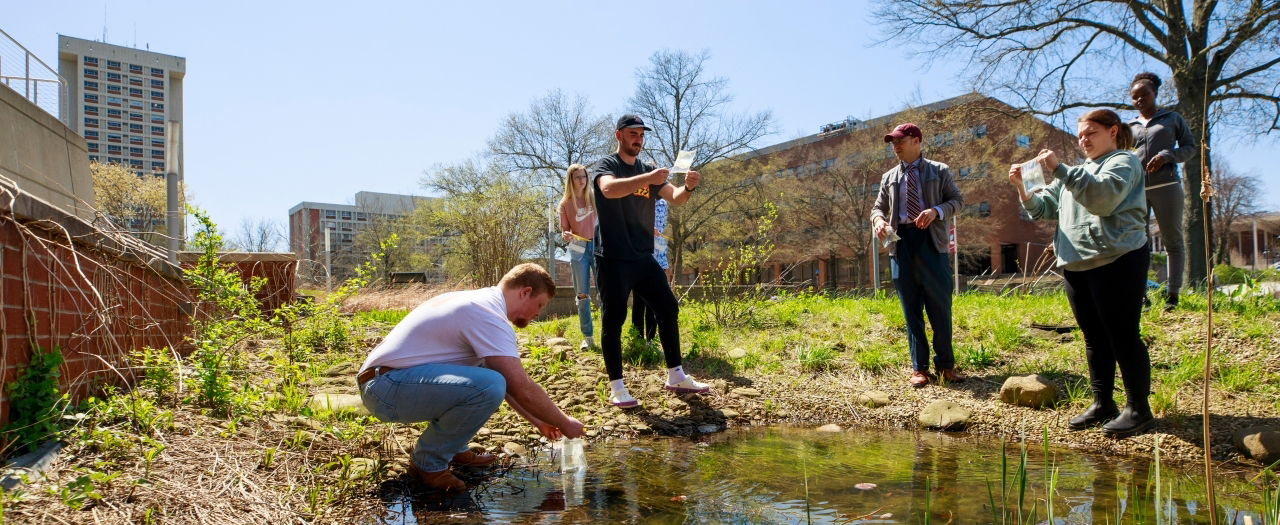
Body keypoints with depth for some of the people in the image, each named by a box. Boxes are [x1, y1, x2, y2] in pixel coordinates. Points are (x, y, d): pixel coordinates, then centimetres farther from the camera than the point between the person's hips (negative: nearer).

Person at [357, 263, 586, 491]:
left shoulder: (479, 301, 14)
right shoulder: (489, 315, -17)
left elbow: (508, 381, 23)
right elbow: (523, 390, -18)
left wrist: (537, 420, 24)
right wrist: (564, 423, -3)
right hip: (386, 387, -10)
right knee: (488, 386, -29)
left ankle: (453, 448, 14)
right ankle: (428, 462, -8)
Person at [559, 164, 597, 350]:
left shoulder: (594, 198, 3)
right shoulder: (565, 204, -1)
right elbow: (565, 231, 1)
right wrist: (566, 236, -21)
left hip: (598, 246, 1)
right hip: (578, 250, -1)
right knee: (582, 295, 3)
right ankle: (587, 336, 11)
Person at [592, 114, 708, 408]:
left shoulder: (647, 171, 15)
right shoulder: (605, 165, -4)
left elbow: (675, 199, 8)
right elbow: (609, 189, -27)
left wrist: (688, 187, -15)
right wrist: (649, 178, -35)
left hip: (643, 258, 7)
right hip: (613, 259, -6)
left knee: (668, 309, 7)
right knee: (613, 320, -3)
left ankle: (675, 378, 18)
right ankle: (616, 388, 4)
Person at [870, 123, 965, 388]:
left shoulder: (939, 171, 9)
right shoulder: (889, 177, 17)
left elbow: (957, 200, 5)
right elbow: (878, 207, 18)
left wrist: (936, 211, -15)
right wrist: (878, 220, -6)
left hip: (930, 239, -2)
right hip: (901, 241, 3)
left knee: (940, 305, -1)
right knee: (911, 307, 3)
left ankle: (946, 364, 10)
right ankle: (919, 367, 9)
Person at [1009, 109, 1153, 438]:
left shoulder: (1123, 161, 1)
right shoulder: (1077, 172, 24)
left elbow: (1103, 196, -20)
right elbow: (1044, 208, 18)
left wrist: (1059, 169, -22)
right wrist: (1023, 188, 0)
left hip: (1117, 261, -7)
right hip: (1076, 265, 7)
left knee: (1122, 336, -5)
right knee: (1094, 337, 10)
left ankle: (1138, 408, 4)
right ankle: (1102, 403, 18)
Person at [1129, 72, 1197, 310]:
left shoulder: (1173, 119, 11)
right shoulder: (1129, 127, 18)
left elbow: (1190, 147, 8)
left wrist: (1166, 156, -10)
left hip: (1166, 185, -2)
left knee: (1173, 241, 1)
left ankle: (1173, 294, 5)